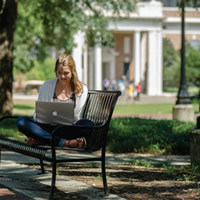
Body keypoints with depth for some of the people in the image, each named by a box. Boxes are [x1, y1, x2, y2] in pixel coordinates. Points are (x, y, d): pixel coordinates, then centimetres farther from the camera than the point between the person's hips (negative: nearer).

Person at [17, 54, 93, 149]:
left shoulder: (82, 89, 6)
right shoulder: (46, 86, 12)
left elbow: (79, 117, 1)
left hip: (70, 129, -2)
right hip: (49, 128, 2)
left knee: (87, 124, -34)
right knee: (21, 121, -26)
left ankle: (41, 140, -33)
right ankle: (66, 143, -36)